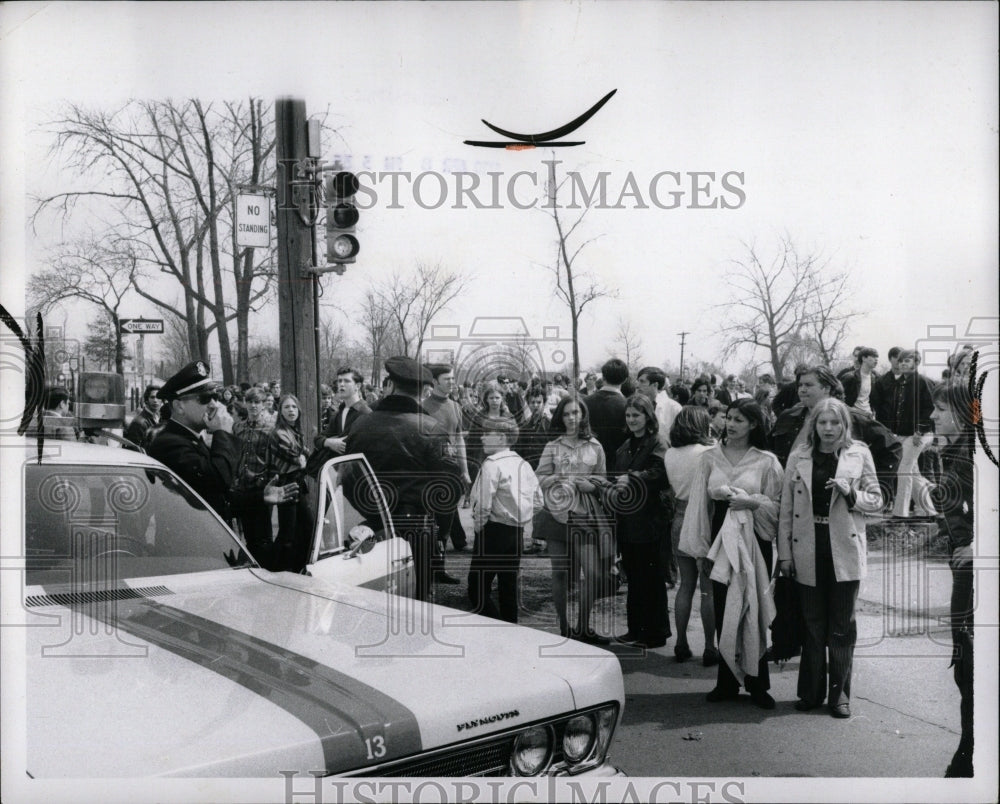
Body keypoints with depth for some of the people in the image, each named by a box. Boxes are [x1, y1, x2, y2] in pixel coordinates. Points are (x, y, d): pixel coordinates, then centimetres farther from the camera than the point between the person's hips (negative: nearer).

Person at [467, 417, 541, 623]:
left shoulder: (492, 464, -13)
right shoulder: (522, 464, 11)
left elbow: (483, 504, -19)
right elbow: (538, 501, 13)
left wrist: (478, 527, -4)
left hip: (494, 530, -8)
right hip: (517, 531, 8)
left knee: (478, 590, -6)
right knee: (508, 587, 15)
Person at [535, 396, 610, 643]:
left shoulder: (594, 447, 7)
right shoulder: (552, 447, 5)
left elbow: (602, 481, 10)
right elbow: (539, 478, 3)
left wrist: (589, 485, -10)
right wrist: (562, 479, -13)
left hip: (586, 514, 1)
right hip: (557, 512, 0)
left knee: (593, 573, -6)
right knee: (560, 573, 4)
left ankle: (583, 627, 12)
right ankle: (564, 627, 18)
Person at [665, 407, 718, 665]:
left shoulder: (669, 455, 4)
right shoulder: (708, 452, -14)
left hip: (680, 520, 6)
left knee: (686, 584, 14)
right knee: (709, 588, 3)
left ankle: (681, 644, 18)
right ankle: (710, 648, 8)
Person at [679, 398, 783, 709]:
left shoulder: (766, 461, 0)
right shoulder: (709, 457, 6)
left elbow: (778, 506, 2)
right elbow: (699, 503, 7)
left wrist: (752, 501, -15)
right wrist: (699, 546, 3)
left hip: (753, 540, -2)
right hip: (720, 538, 2)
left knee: (753, 611, 0)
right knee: (723, 612, 4)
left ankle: (756, 682, 13)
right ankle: (727, 681, 15)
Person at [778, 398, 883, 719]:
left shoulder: (859, 455, 2)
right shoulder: (798, 457, 4)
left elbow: (876, 500, 5)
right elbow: (786, 508, 5)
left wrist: (851, 493, -15)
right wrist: (784, 553, 1)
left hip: (844, 551, -1)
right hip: (808, 551, 1)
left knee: (842, 626, 5)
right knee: (812, 625, 8)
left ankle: (839, 693, 16)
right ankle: (811, 692, 19)